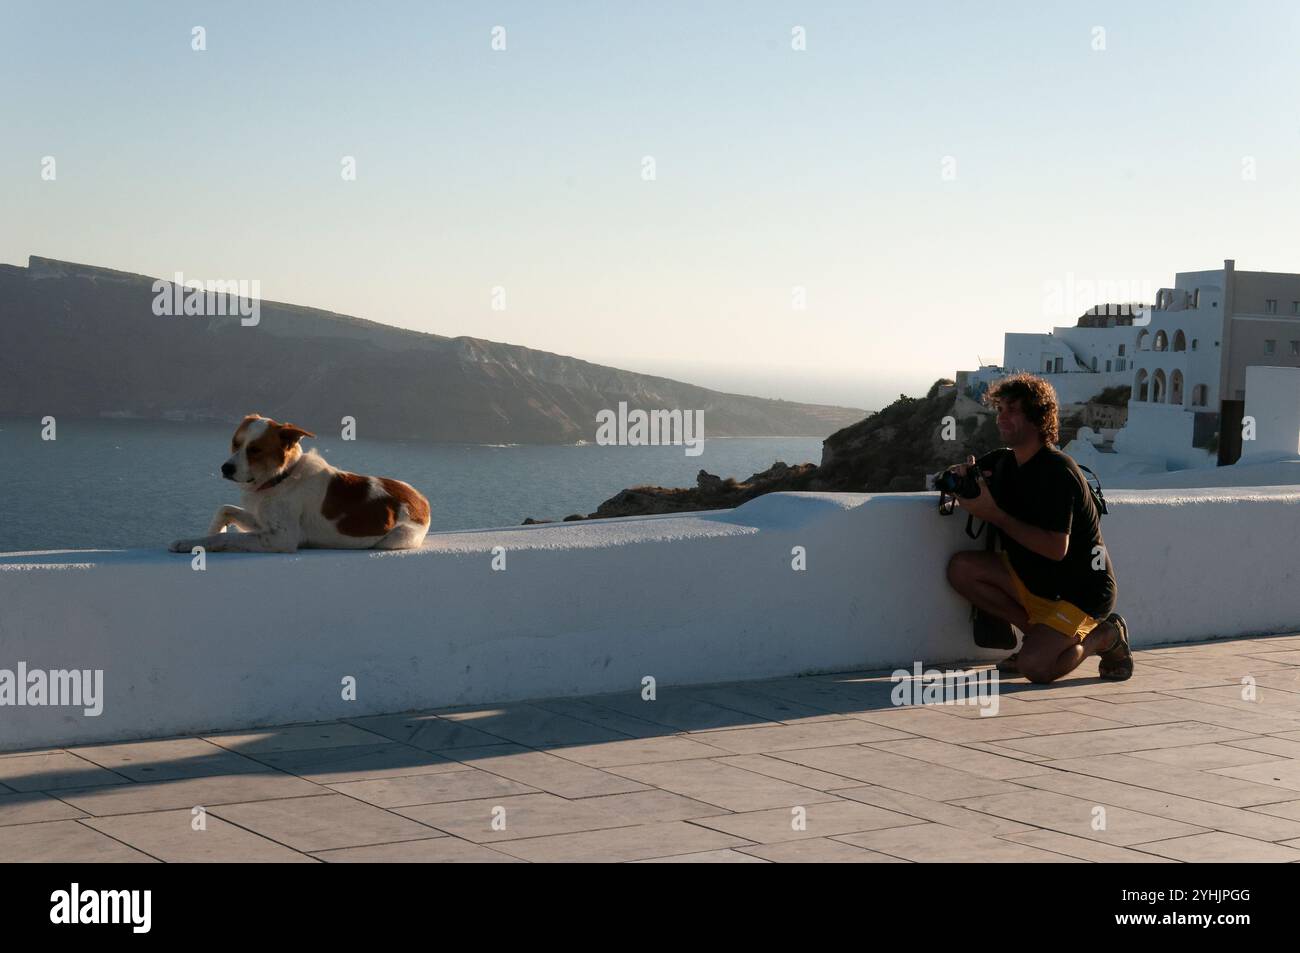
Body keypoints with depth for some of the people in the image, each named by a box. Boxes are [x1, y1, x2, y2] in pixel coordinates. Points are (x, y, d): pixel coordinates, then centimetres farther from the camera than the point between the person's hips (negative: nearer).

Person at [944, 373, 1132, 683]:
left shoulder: (1057, 472, -22)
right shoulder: (1003, 462, 3)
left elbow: (1056, 548, -29)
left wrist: (994, 515, -27)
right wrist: (962, 474, -9)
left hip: (1081, 591, -8)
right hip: (1034, 579, 8)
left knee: (1034, 667, -25)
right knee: (961, 568, -12)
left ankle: (1104, 636, 5)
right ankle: (1039, 633, 2)